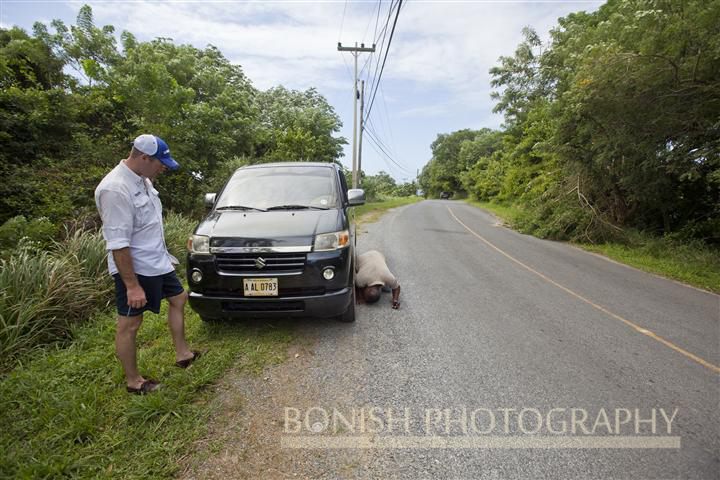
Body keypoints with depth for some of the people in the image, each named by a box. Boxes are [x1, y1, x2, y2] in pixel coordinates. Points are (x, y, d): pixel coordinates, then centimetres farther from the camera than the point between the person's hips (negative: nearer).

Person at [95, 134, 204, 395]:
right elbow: (117, 243, -26)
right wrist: (132, 285, -25)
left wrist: (163, 253, 21)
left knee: (178, 298, 18)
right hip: (134, 269, -10)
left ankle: (182, 354, 32)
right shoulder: (115, 189, -25)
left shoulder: (143, 180, 5)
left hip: (157, 261, 10)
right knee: (129, 324, 5)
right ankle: (133, 381, 21)